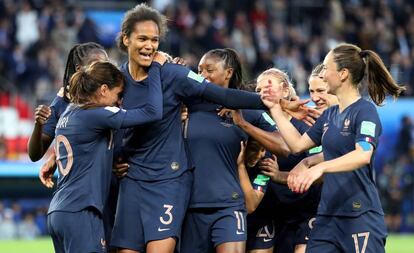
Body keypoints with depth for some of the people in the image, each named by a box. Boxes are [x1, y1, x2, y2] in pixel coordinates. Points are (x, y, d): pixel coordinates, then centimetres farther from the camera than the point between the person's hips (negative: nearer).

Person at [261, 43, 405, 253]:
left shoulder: (365, 111, -10)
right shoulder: (330, 115, 15)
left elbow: (363, 155, -26)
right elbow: (297, 144, 23)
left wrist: (320, 167, -39)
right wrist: (275, 109, 21)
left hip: (361, 217, -8)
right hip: (328, 215, 8)